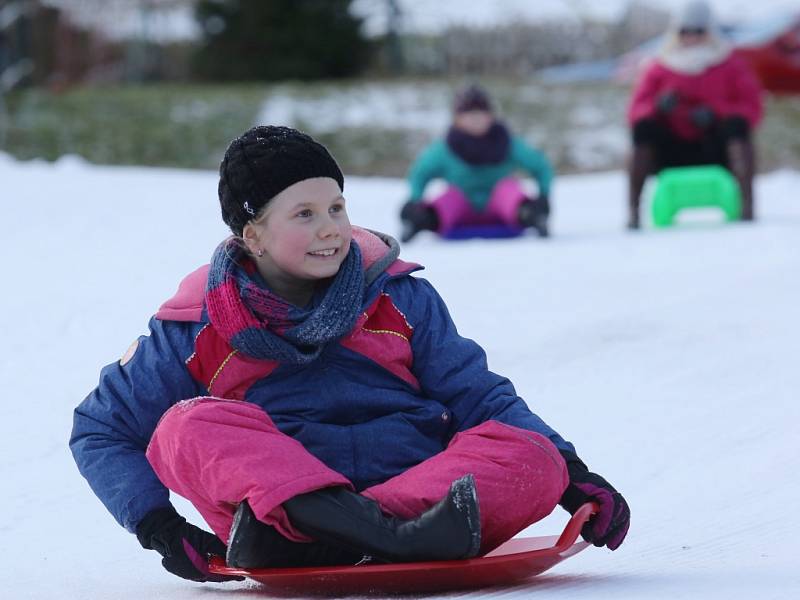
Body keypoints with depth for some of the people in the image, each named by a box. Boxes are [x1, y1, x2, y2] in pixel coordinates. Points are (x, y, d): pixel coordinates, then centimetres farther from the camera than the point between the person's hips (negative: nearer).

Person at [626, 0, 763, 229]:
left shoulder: (731, 66, 5)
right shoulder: (659, 69, 6)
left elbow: (751, 109, -4)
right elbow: (636, 111, 0)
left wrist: (715, 112, -22)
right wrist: (659, 105, -23)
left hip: (715, 150, -1)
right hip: (672, 154, 1)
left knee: (737, 124, -27)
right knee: (644, 127, -25)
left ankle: (746, 202, -33)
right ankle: (632, 210, -32)